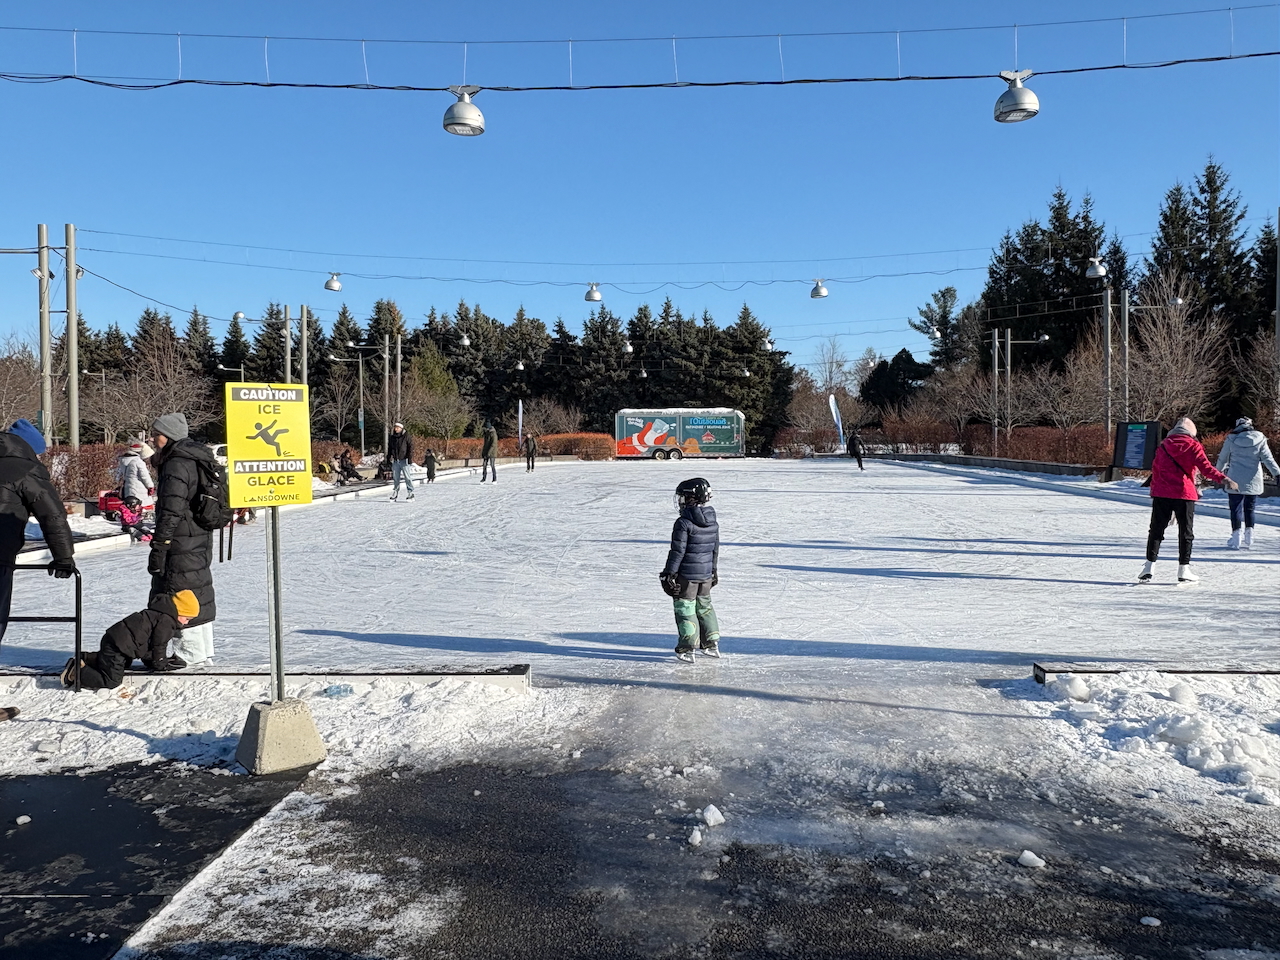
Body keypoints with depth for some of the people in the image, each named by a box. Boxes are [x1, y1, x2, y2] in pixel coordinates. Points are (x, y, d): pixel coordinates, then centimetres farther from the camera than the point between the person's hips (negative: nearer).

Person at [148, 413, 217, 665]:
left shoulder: (176, 465, -16)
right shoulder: (197, 460, 15)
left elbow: (171, 511, -21)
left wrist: (158, 547, -19)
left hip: (182, 544, -10)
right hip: (201, 540, 10)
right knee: (199, 592, 15)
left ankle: (191, 651, 3)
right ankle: (204, 651, 24)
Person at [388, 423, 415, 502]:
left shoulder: (406, 437, -3)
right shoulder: (391, 437, 12)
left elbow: (411, 447, -5)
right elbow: (389, 448, 21)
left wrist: (410, 457, -13)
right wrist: (388, 458, 16)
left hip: (404, 460, -5)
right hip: (395, 460, 5)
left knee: (407, 477, -6)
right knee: (396, 478, 7)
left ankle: (410, 493, -3)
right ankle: (395, 493, 15)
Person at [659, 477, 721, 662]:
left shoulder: (684, 523, -18)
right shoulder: (713, 522, 5)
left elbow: (677, 551, -17)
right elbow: (715, 549, 14)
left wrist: (668, 574, -10)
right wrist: (713, 571, 25)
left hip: (686, 575, -7)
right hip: (706, 574, 7)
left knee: (685, 609, 3)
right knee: (704, 606, 20)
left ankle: (686, 649, 6)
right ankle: (712, 644, 27)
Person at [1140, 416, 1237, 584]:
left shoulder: (1163, 445, 10)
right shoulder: (1193, 445, -1)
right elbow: (1205, 467, -12)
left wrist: (1154, 491, 18)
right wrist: (1223, 479, -18)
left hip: (1161, 494, 3)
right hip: (1184, 494, -3)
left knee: (1156, 530, 8)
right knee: (1186, 532, 6)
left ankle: (1149, 567, 0)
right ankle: (1184, 570, 6)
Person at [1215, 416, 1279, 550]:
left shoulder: (1231, 439, -2)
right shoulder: (1260, 439, 1)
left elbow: (1223, 458, 7)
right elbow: (1268, 459, -5)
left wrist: (1219, 470, 25)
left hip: (1235, 481, -2)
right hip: (1253, 482, 2)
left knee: (1235, 508, 2)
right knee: (1249, 508, 13)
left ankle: (1236, 538, -5)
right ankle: (1249, 537, 10)